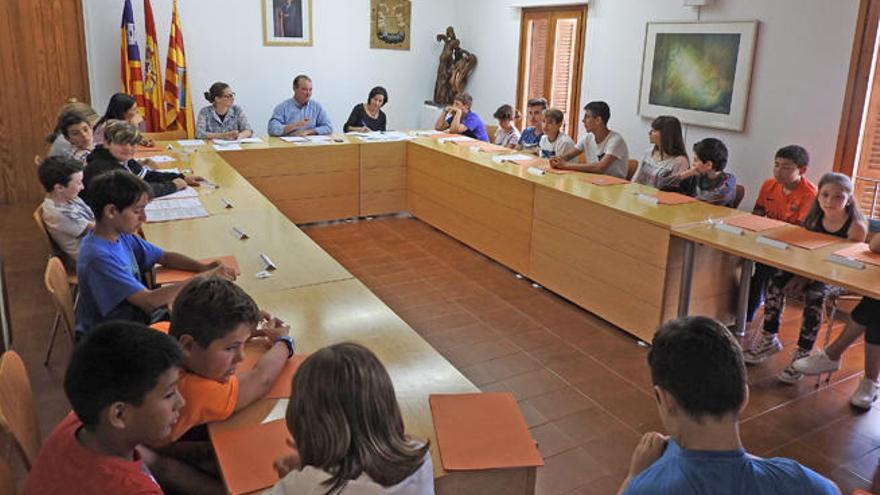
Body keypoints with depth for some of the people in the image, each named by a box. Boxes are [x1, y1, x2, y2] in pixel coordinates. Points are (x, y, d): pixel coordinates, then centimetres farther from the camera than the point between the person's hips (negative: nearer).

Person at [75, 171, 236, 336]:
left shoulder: (122, 236, 1)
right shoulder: (98, 256, -25)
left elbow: (165, 257, 12)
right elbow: (148, 300, -29)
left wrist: (204, 267, -7)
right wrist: (204, 278, -27)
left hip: (136, 318, 8)